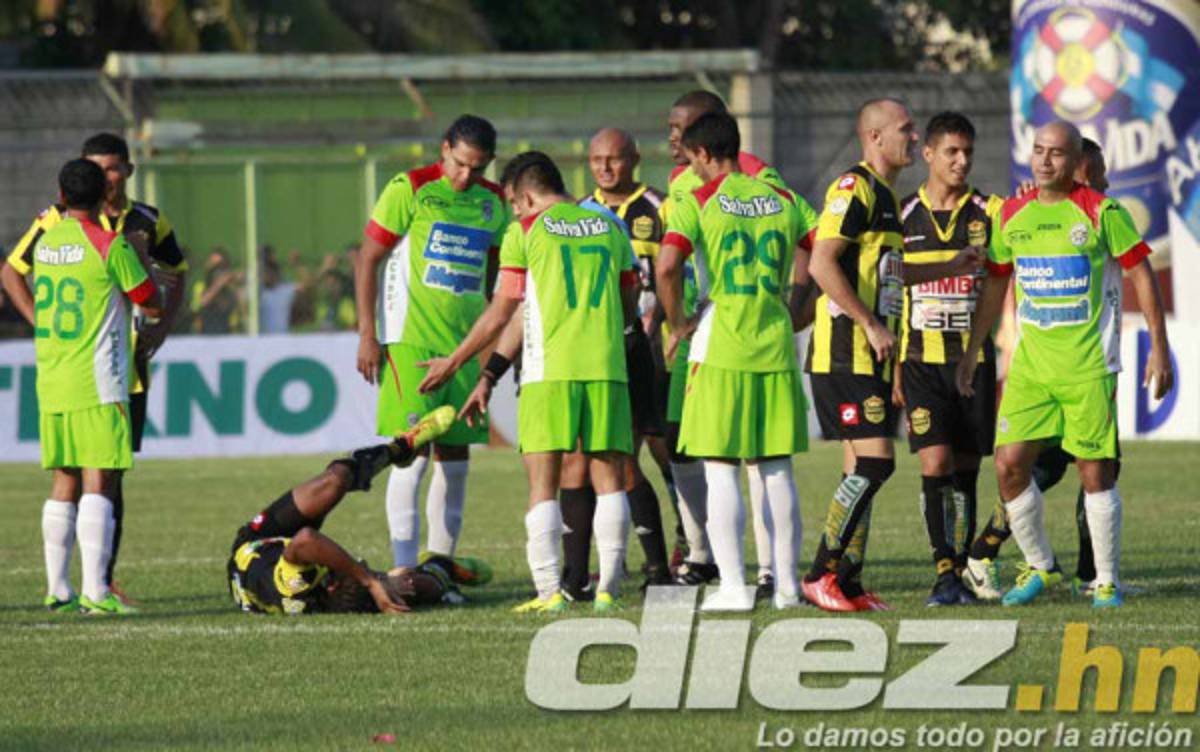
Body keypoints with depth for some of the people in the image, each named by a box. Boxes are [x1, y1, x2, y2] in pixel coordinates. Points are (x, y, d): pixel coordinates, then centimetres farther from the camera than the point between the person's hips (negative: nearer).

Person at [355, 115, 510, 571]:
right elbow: (368, 259, -4)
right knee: (414, 452, -12)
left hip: (465, 345, 6)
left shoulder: (493, 203, 11)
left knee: (455, 459, 6)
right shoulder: (410, 190, -5)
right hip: (411, 341, -6)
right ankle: (404, 569, -13)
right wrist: (367, 334, -9)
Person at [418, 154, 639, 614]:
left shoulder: (524, 233, 2)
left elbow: (501, 314, 2)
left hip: (549, 369, -3)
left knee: (543, 484, -2)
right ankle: (608, 589, 1)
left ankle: (549, 591, -10)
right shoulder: (610, 229, 15)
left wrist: (452, 364, 12)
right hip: (607, 367, 4)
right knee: (608, 478, 6)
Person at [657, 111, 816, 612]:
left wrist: (677, 324, -4)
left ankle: (733, 586, -5)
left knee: (720, 469, 0)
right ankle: (786, 584, 12)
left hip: (720, 349, -4)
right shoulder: (783, 201, 9)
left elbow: (667, 266, -18)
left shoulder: (697, 203, -4)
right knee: (777, 471, 10)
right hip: (776, 346, 4)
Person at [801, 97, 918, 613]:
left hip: (869, 358, 10)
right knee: (873, 463, -14)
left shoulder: (885, 196, 19)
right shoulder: (854, 189, -12)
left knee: (862, 471, 8)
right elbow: (822, 265, -21)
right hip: (844, 355, -10)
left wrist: (892, 354, 23)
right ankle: (821, 575, -10)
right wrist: (871, 325, -21)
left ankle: (848, 582, 10)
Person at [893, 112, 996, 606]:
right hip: (922, 358, -1)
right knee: (935, 464, -12)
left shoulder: (989, 212, 4)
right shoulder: (904, 217, 5)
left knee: (965, 471, 5)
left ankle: (959, 574, 13)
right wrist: (894, 367, 6)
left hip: (973, 358, 1)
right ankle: (944, 572, -13)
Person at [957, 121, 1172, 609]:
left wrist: (1159, 348, -6)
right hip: (1029, 363, 4)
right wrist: (972, 350, 19)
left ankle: (1107, 581, 10)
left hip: (1089, 367, -4)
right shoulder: (1012, 216, 7)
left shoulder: (1100, 212, -6)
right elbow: (995, 284, 19)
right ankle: (1040, 568, 15)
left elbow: (1141, 275, -2)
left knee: (1094, 472, -3)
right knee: (1009, 465, -3)